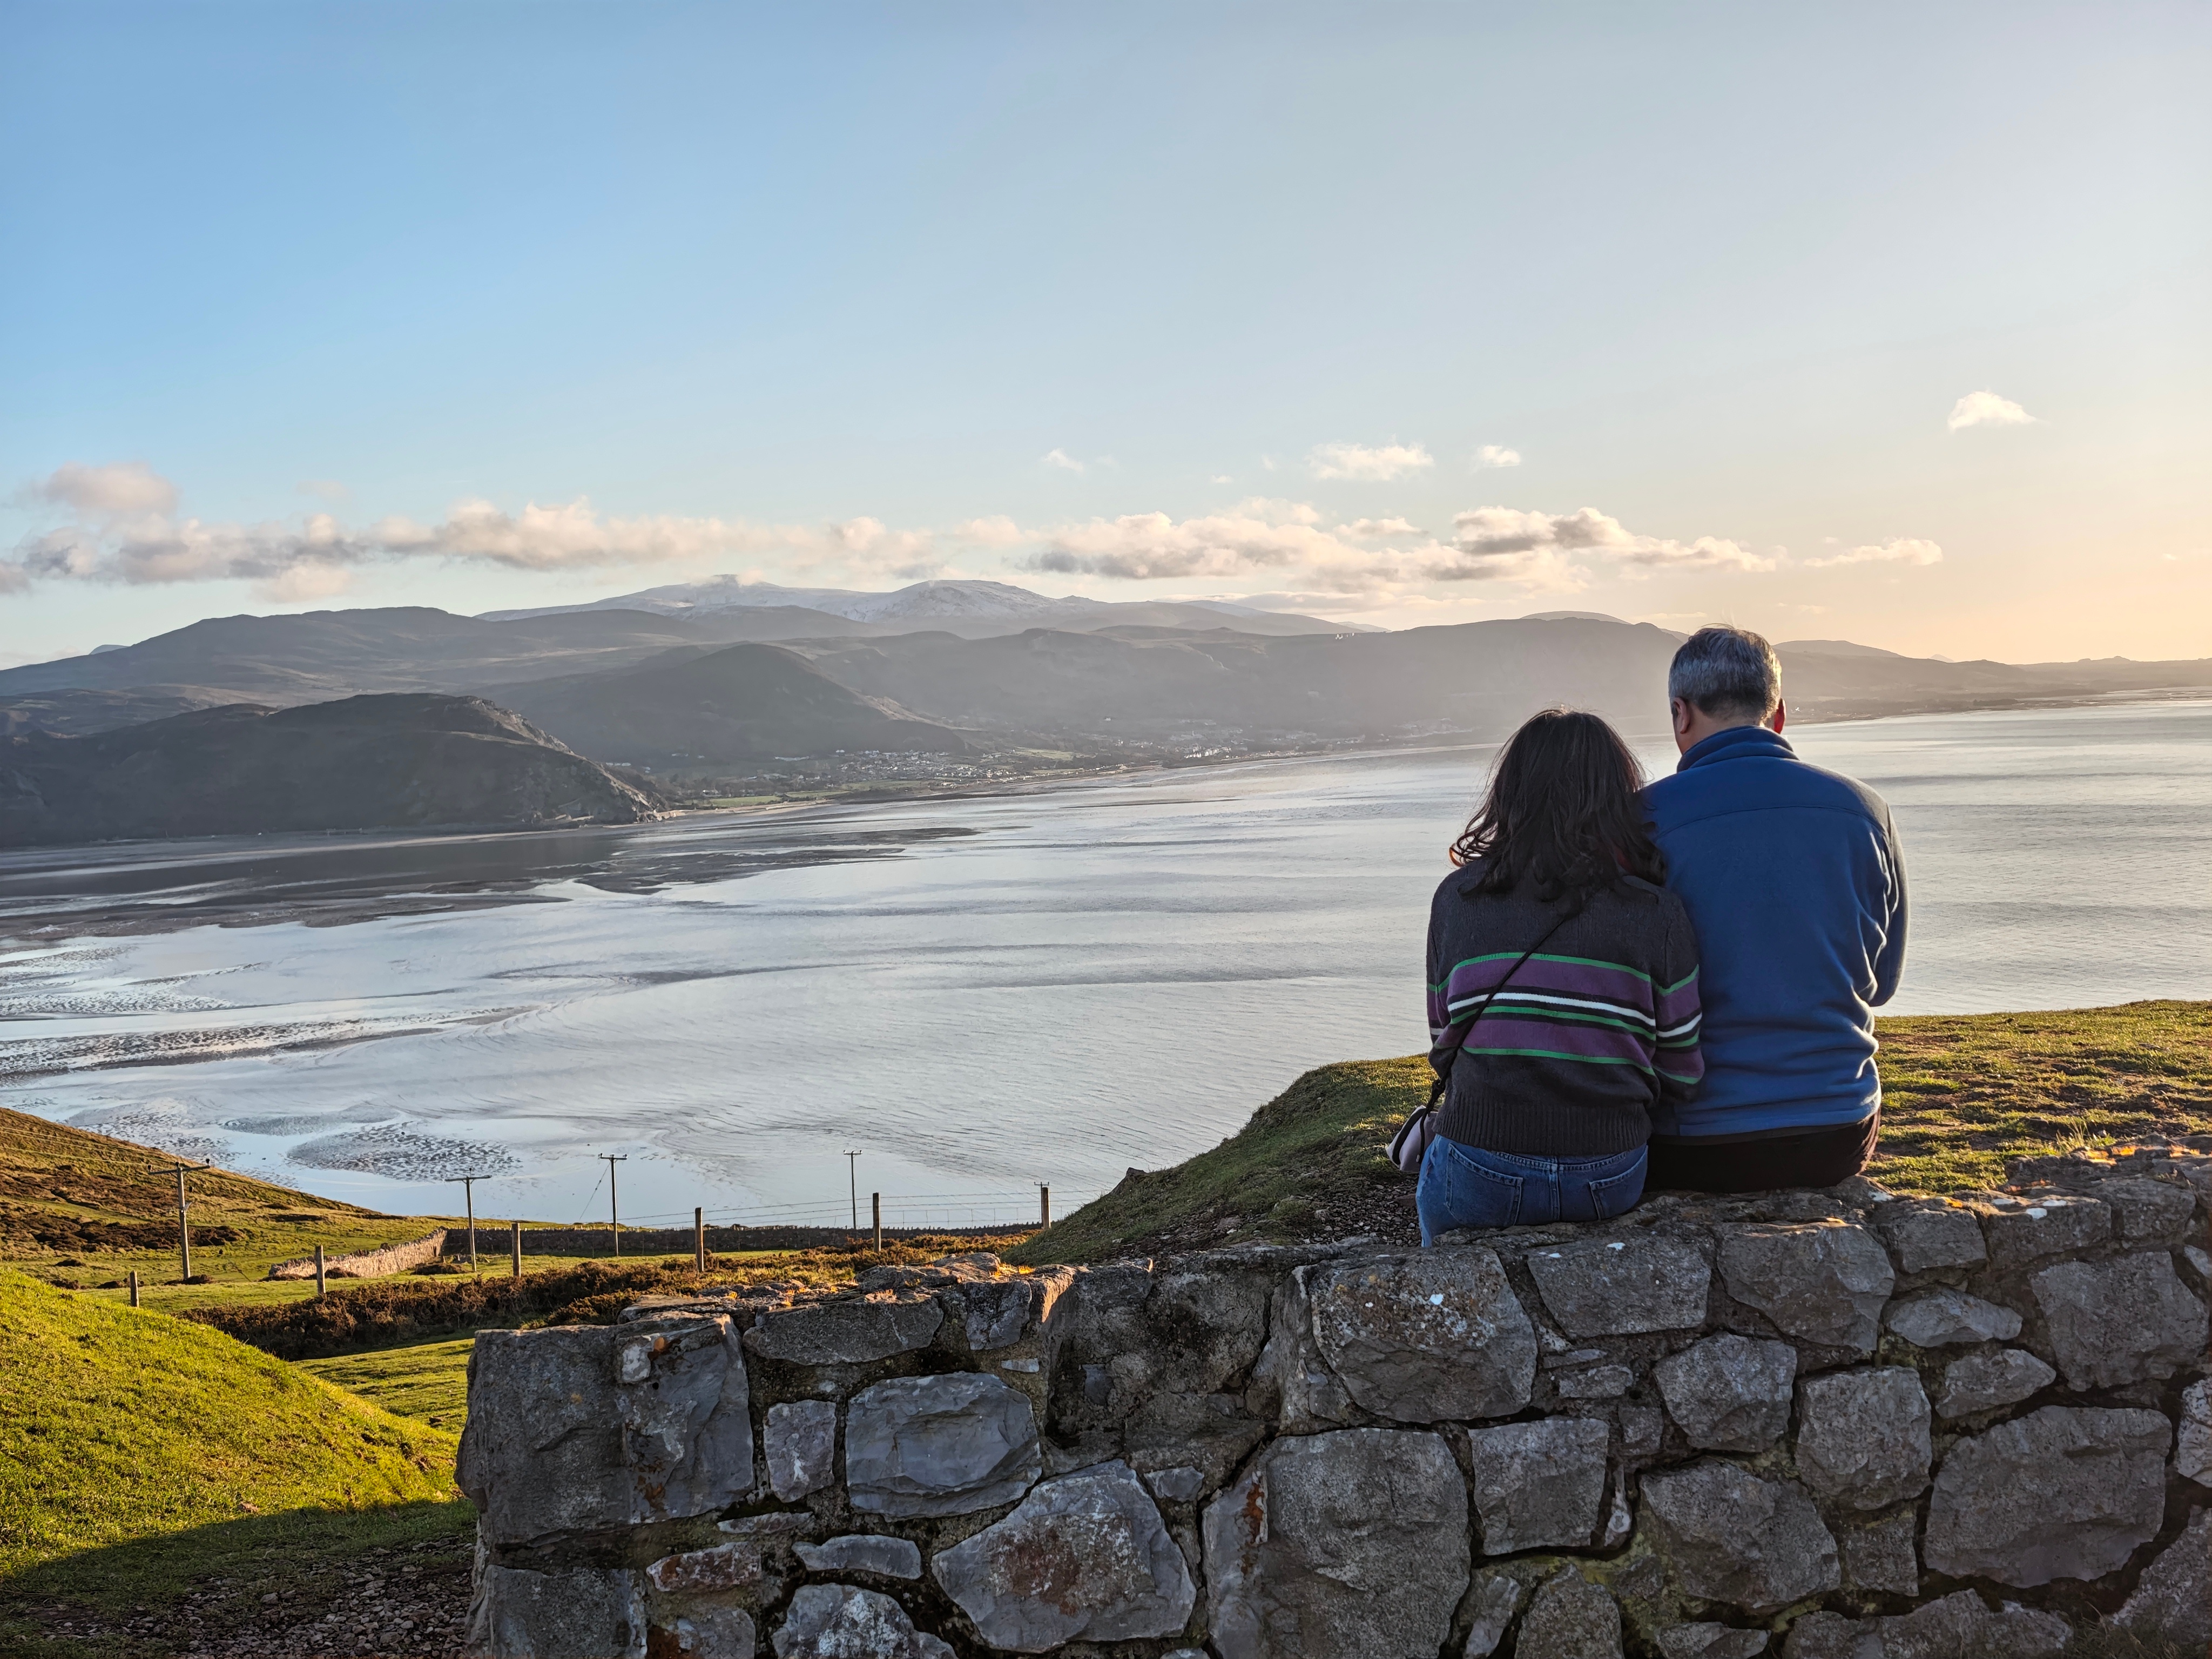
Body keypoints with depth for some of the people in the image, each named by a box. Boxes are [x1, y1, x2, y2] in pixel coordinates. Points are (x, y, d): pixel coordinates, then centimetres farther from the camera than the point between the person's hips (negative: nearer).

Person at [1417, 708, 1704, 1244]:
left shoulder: (1457, 897, -4)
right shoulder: (1657, 913, -6)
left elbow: (1443, 1048, 3)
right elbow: (1681, 1075, -1)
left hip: (1479, 1182, -1)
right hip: (1610, 1182, 1)